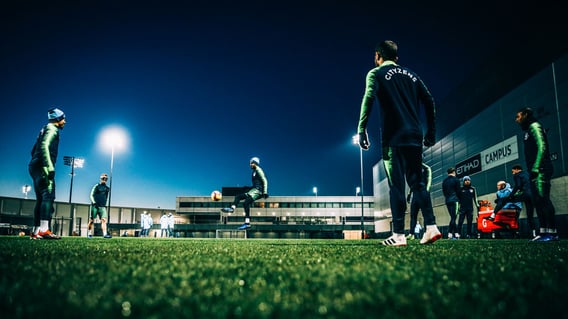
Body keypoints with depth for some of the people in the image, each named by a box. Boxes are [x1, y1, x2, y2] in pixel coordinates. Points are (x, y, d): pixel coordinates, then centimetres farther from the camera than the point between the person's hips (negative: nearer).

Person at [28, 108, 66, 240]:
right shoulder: (52, 129, -2)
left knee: (41, 199, 7)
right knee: (48, 195, -18)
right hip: (42, 167, -10)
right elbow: (44, 146, -19)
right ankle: (44, 229, -30)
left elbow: (34, 150, 26)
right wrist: (50, 167, -26)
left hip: (35, 166, 10)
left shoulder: (45, 129, 26)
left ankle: (36, 231, 4)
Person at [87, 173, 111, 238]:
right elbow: (92, 195, -2)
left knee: (104, 220, -11)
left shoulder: (107, 188, 17)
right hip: (95, 206, -4)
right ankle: (89, 233, 11)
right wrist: (94, 202, -15)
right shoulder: (97, 186, 2)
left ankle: (105, 234, -20)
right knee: (92, 220, 0)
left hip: (102, 206, 4)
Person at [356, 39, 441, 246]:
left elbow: (369, 98, -13)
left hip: (394, 138, -5)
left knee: (396, 186, -4)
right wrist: (431, 132, 17)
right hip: (415, 137, 5)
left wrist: (361, 130, -14)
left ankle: (398, 235, -6)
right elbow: (429, 101, 14)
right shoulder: (410, 75, 20)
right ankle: (431, 227, 1)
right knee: (417, 183, 11)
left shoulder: (376, 74, 5)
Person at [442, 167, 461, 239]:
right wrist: (458, 199, 11)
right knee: (453, 217, -7)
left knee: (453, 217, 12)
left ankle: (455, 233, 11)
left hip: (447, 201, 6)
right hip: (454, 200, -6)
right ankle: (450, 233, -16)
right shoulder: (456, 179, -2)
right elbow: (458, 191, -2)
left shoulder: (444, 181, 14)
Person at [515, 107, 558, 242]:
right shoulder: (529, 130, 25)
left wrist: (536, 168, -21)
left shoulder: (534, 126, -3)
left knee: (543, 199, -15)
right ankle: (544, 231, 4)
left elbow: (542, 147, -16)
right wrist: (532, 170, 14)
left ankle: (552, 232, -18)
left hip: (540, 171, -10)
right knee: (538, 201, 5)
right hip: (535, 172, 10)